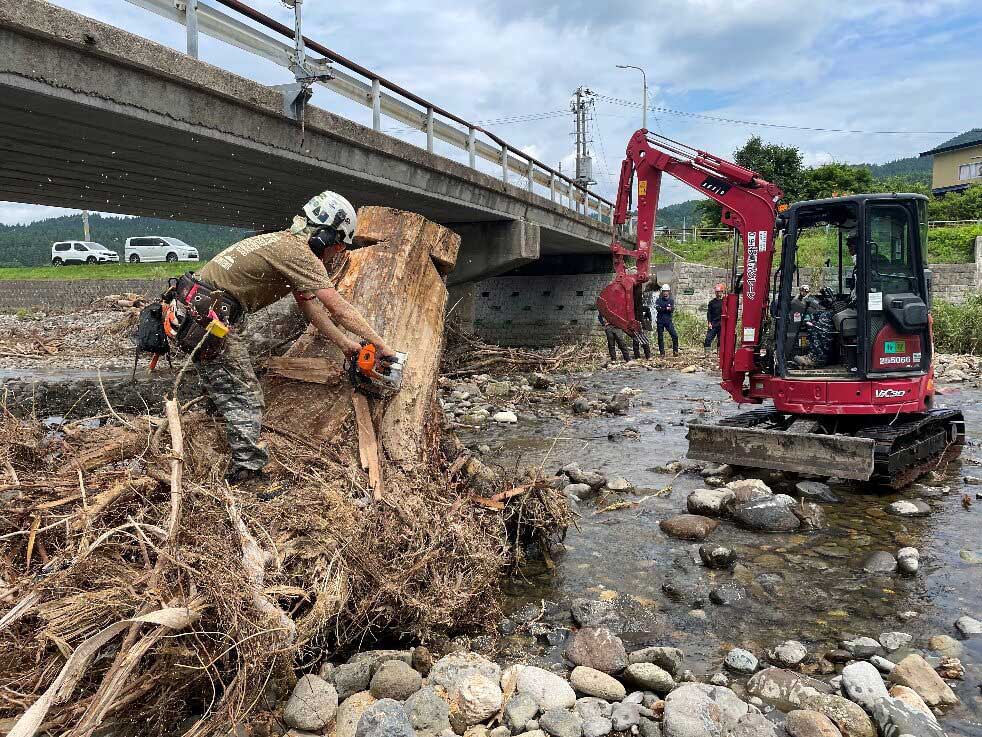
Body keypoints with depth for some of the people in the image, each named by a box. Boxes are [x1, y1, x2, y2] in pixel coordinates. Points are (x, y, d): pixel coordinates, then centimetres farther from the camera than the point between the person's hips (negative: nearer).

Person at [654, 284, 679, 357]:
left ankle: (675, 351, 1)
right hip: (660, 321, 0)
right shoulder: (658, 300, 3)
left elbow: (672, 310, -7)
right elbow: (658, 309, -13)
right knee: (660, 337, 2)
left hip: (669, 321, 1)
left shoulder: (671, 300, 6)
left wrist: (662, 309, -22)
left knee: (675, 336, -9)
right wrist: (666, 308, -20)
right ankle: (662, 352, 10)